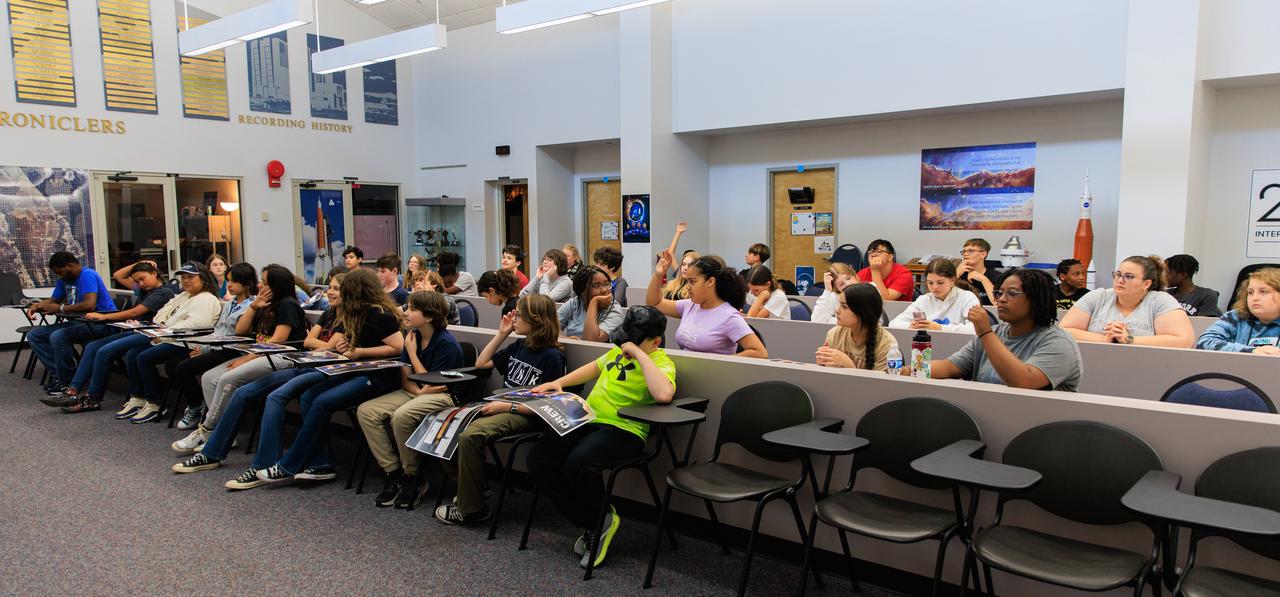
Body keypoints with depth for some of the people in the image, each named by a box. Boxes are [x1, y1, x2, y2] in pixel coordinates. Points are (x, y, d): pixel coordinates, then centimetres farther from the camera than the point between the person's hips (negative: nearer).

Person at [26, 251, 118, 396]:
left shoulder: (87, 275, -15)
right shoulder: (64, 280, 14)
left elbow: (89, 305, -29)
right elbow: (53, 300, 26)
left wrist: (60, 308, -16)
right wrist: (36, 305, 3)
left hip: (100, 323, -10)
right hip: (79, 322, 10)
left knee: (58, 336, -30)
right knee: (34, 335, 6)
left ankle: (66, 381, -11)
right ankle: (57, 374, -4)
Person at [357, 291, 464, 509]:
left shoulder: (447, 344, -17)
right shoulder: (411, 336, 4)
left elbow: (431, 384, -15)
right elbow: (405, 380, 7)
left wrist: (412, 353, -12)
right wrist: (419, 390, -15)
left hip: (444, 396, -8)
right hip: (414, 392, 8)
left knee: (401, 416, -34)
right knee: (365, 412, -11)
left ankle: (412, 477, -11)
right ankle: (393, 473, -7)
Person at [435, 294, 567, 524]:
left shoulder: (552, 356, -9)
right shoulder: (519, 345, 13)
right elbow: (481, 363, 22)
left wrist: (507, 406, -18)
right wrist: (501, 334, 13)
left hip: (523, 416, -8)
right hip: (499, 407, 8)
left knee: (469, 435, -30)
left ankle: (471, 508, -14)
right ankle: (466, 489, 2)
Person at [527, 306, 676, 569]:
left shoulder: (661, 362, -8)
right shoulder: (620, 349, 17)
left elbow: (663, 395, -31)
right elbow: (595, 367, 35)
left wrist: (639, 354, -22)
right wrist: (559, 383, 23)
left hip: (623, 430, -9)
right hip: (589, 420, 9)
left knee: (578, 464, -34)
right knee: (538, 458, -9)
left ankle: (603, 520, -1)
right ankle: (589, 525, 3)